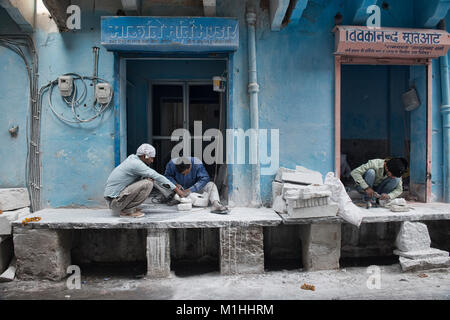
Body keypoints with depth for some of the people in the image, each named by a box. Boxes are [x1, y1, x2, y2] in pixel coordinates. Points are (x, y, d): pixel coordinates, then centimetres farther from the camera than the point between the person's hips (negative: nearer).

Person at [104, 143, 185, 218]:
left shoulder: (132, 159, 11)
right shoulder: (136, 163, -17)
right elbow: (157, 176, -18)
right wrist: (176, 189, -13)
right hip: (115, 201, -10)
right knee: (148, 184, -21)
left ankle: (125, 208, 9)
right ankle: (127, 210, -10)